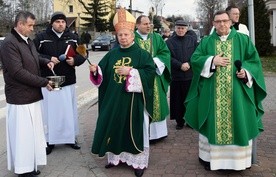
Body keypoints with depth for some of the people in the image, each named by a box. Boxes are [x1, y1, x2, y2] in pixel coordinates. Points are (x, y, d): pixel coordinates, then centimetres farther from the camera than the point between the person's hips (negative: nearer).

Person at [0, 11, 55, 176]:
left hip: (33, 95, 9)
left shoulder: (28, 41, 12)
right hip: (20, 98, -9)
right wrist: (43, 82, -18)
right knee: (22, 134, 1)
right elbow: (18, 72, -22)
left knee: (33, 132, 16)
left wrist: (46, 62, 8)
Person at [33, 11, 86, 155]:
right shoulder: (41, 38, -3)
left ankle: (70, 137, 25)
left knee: (69, 110, 10)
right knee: (50, 111, 3)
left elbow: (83, 53, 11)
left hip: (68, 81, 3)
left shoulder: (73, 38, 6)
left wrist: (75, 60, -9)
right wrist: (48, 59, -17)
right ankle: (50, 140, 16)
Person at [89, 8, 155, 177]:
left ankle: (139, 162, 14)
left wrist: (130, 72, -21)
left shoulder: (142, 54, -4)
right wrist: (95, 70, -12)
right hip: (114, 100, 5)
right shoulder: (112, 54, 9)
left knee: (135, 131, 2)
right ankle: (116, 157, 27)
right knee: (114, 128, 10)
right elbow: (103, 74, 9)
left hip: (133, 100, -4)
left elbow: (150, 73, -15)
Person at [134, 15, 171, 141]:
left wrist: (155, 61, -12)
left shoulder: (157, 38, 9)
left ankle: (156, 132, 22)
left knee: (156, 103, 10)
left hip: (155, 76, 4)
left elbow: (165, 52, 3)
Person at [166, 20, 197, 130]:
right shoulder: (169, 42, 4)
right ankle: (179, 121, 14)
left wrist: (189, 64, -12)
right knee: (178, 100, 4)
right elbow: (169, 58, -4)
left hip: (191, 75, 1)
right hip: (176, 76, -1)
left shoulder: (192, 40, 9)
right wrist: (180, 65, -15)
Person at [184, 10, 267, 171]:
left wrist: (246, 72, -14)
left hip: (237, 92, 0)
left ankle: (240, 159, 16)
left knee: (238, 123, 3)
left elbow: (255, 60, 4)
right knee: (212, 123, 5)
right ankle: (210, 156, 18)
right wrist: (212, 60, -13)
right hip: (212, 93, 1)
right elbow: (195, 59, 1)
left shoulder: (243, 40, 6)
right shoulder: (206, 42, 9)